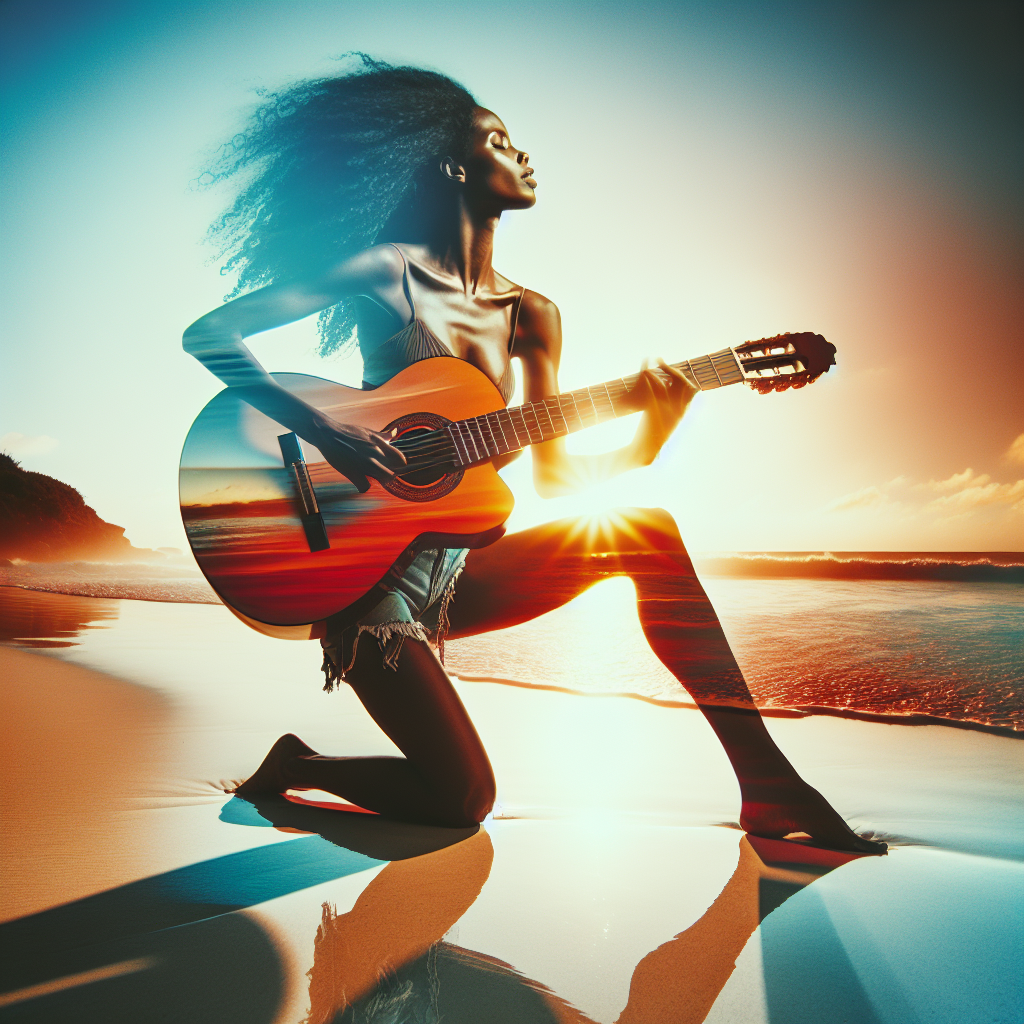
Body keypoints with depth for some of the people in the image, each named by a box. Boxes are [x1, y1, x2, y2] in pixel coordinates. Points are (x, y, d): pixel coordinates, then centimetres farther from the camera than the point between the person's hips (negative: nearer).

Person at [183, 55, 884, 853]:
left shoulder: (530, 315, 7)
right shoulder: (388, 272, -7)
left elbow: (553, 475, 4)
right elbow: (209, 334, -9)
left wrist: (649, 439, -13)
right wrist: (322, 429, -22)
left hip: (459, 572, 5)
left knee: (647, 532, -15)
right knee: (461, 802, -15)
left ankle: (769, 785, -12)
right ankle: (297, 767, 15)